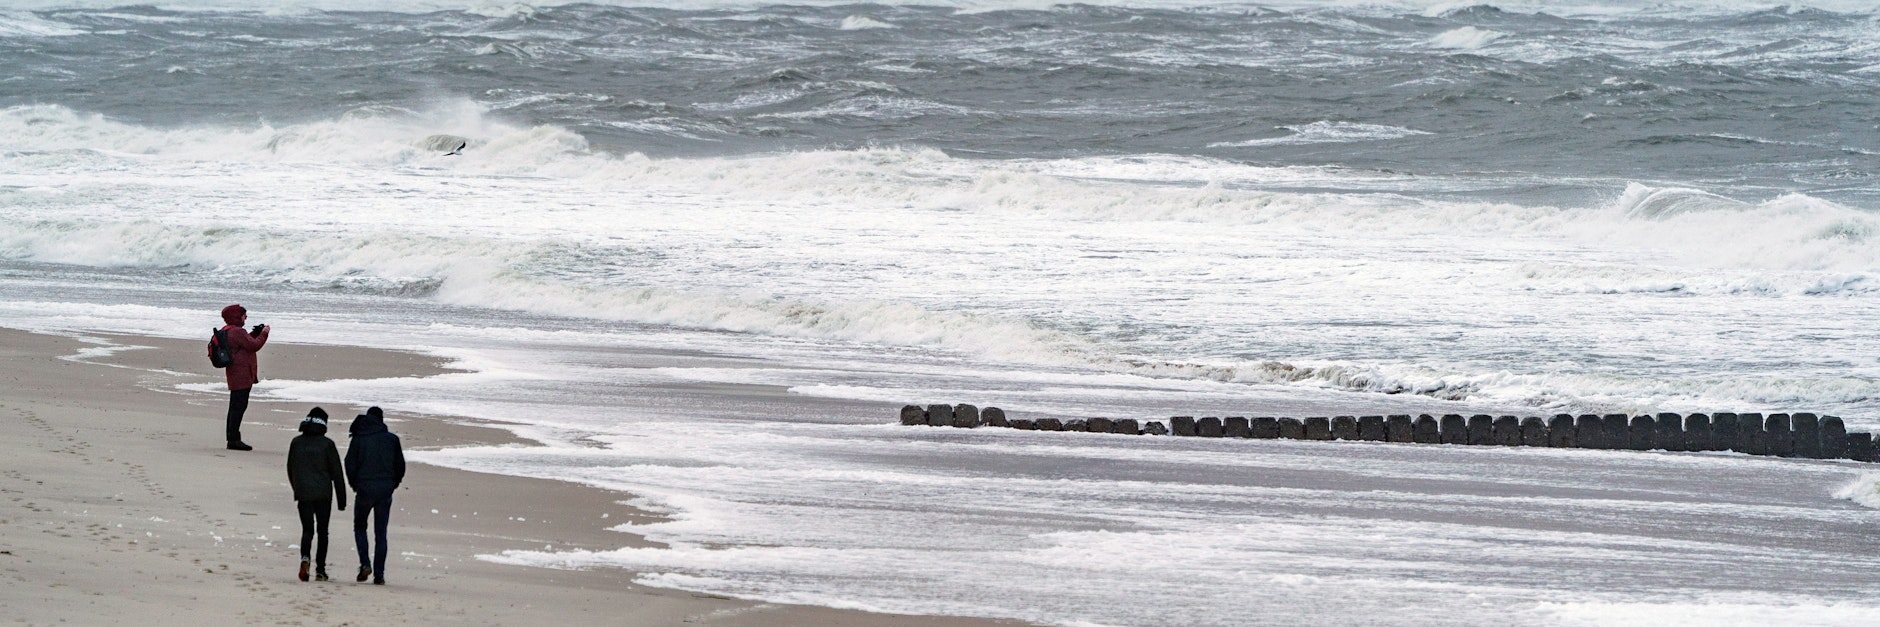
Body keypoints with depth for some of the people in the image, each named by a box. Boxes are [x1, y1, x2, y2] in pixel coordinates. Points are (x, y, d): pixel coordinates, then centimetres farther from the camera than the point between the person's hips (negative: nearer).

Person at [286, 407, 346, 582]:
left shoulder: (296, 443, 3)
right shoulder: (327, 444, -6)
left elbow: (290, 469, 13)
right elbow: (337, 473, -4)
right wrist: (342, 500, 1)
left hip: (303, 494, 2)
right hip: (323, 494, -2)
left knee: (307, 529, 3)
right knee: (322, 531, 10)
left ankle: (305, 557, -26)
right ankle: (320, 569, 10)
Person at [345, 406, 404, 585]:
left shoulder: (359, 438, -2)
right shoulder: (392, 439, 2)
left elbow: (350, 464, -3)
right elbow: (400, 465, 5)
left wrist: (355, 484, 11)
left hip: (365, 489, -1)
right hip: (385, 491, 1)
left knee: (360, 527, 16)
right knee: (381, 533, 7)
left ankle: (365, 563, -4)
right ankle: (379, 574, 2)